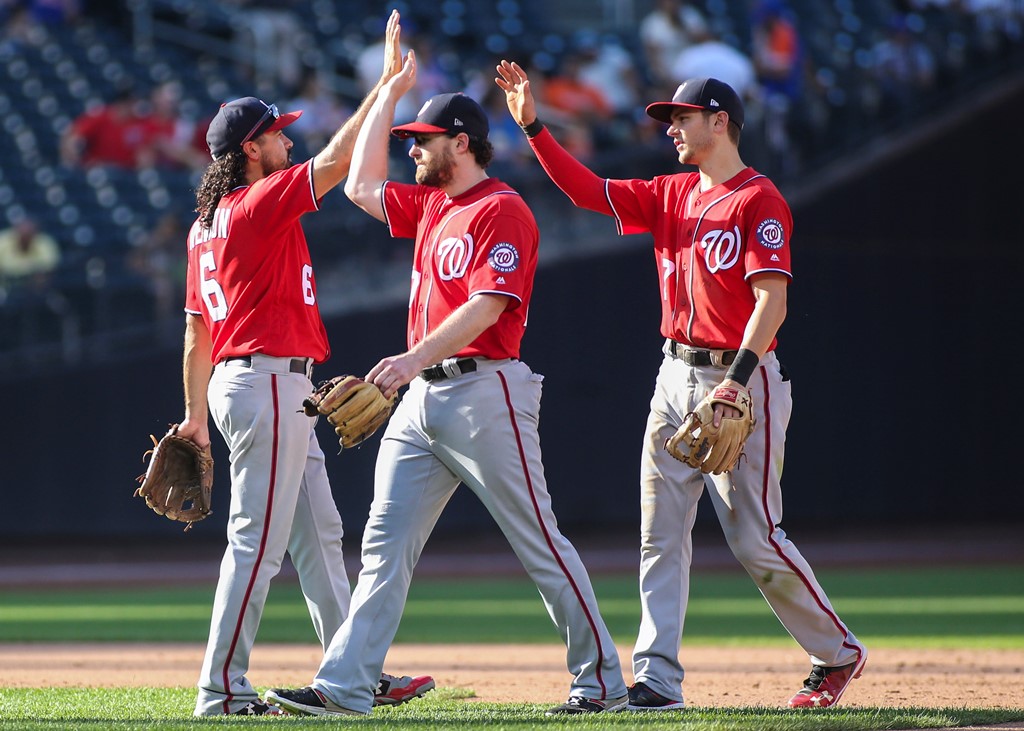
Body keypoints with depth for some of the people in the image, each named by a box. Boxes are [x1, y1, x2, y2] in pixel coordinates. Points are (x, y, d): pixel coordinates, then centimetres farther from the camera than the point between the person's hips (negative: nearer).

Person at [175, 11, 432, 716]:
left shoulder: (207, 223, 15)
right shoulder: (260, 203, -12)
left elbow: (196, 325, 18)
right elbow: (338, 160, -18)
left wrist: (197, 415, 22)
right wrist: (389, 83, -13)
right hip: (268, 380, -10)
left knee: (319, 536, 13)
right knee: (258, 542, -9)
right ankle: (223, 692, -8)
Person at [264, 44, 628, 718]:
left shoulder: (503, 209, -9)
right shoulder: (430, 204, 17)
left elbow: (487, 306, -20)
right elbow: (362, 187, 28)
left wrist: (416, 358, -31)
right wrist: (391, 91, 26)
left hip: (485, 391, -9)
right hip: (421, 396, 9)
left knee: (541, 546, -4)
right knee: (386, 546, 1)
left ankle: (603, 680, 3)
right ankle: (344, 687, -4)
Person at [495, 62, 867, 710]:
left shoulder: (759, 200, -10)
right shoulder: (672, 196, 14)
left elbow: (772, 302, -18)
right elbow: (587, 190, 12)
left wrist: (735, 382, -27)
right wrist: (532, 123, 3)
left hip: (742, 380, -8)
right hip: (676, 380, 8)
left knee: (756, 539, -5)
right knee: (661, 536, 1)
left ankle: (837, 652, 12)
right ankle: (657, 680, 0)